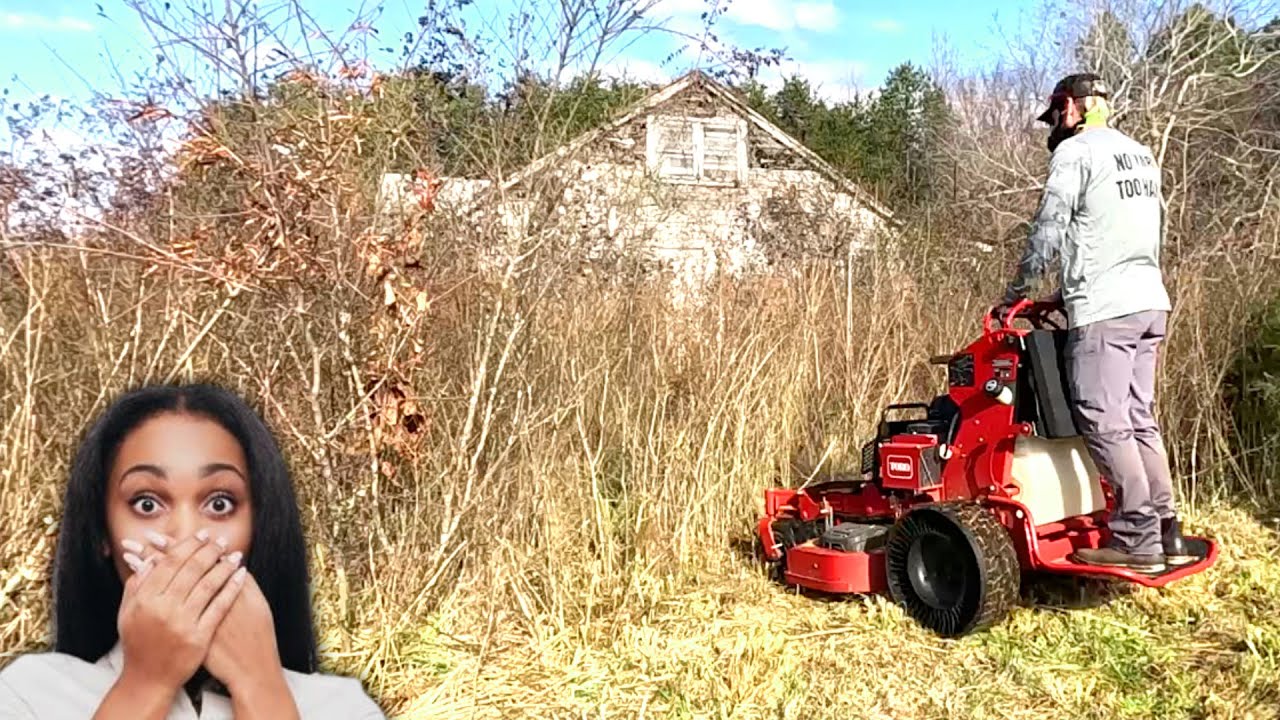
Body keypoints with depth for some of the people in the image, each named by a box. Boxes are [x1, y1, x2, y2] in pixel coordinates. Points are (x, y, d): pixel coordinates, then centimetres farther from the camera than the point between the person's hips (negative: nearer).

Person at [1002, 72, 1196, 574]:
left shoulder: (1074, 152, -4)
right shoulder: (1142, 155, 21)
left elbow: (1048, 233, -9)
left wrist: (1015, 296, 5)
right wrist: (1069, 294, 25)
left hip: (1104, 309, -8)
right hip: (1151, 303, 9)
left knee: (1103, 422, -6)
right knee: (1138, 419, 10)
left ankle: (1137, 537, -7)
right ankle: (1165, 532, 10)